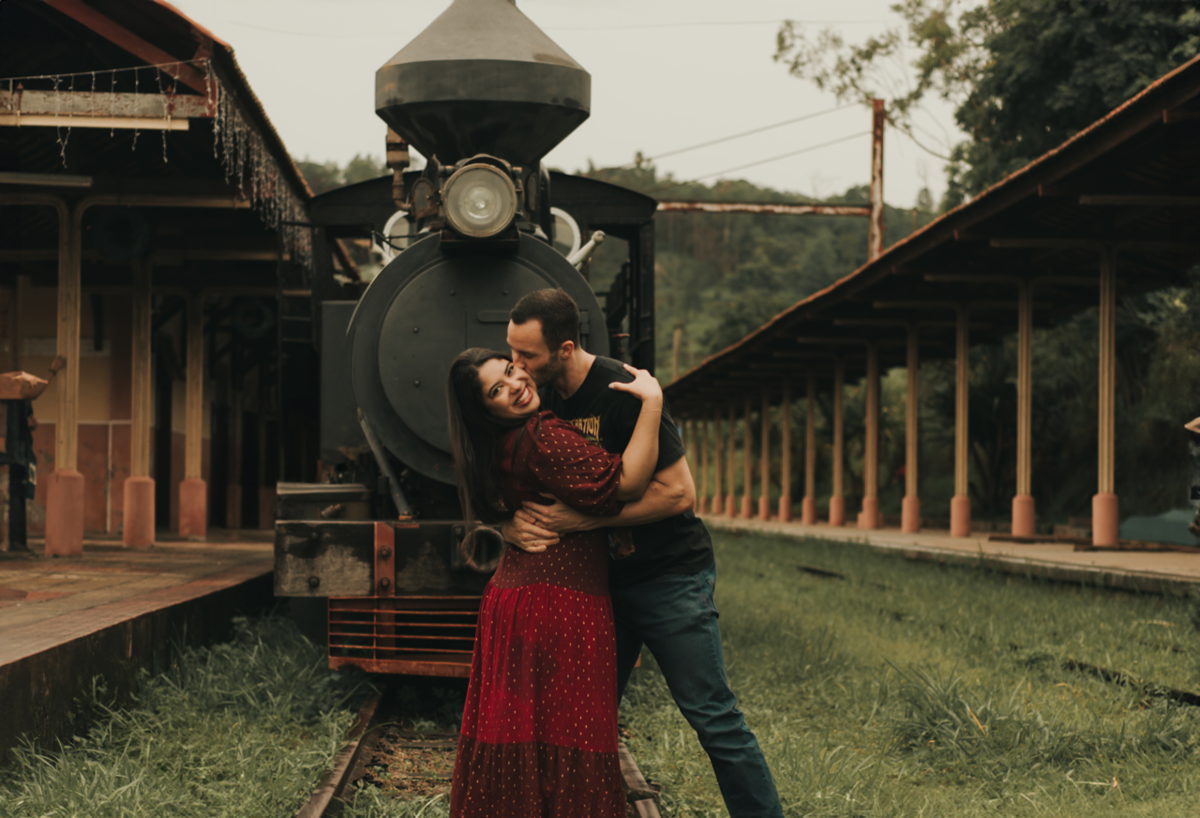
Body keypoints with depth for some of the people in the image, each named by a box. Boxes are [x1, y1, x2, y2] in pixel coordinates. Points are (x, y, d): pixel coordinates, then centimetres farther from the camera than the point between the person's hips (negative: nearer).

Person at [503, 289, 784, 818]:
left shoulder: (623, 393, -21)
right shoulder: (539, 398, 0)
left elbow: (679, 492, -23)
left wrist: (583, 519, -27)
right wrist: (513, 522, -17)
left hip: (670, 576, -7)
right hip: (602, 579, 7)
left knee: (711, 716, -4)